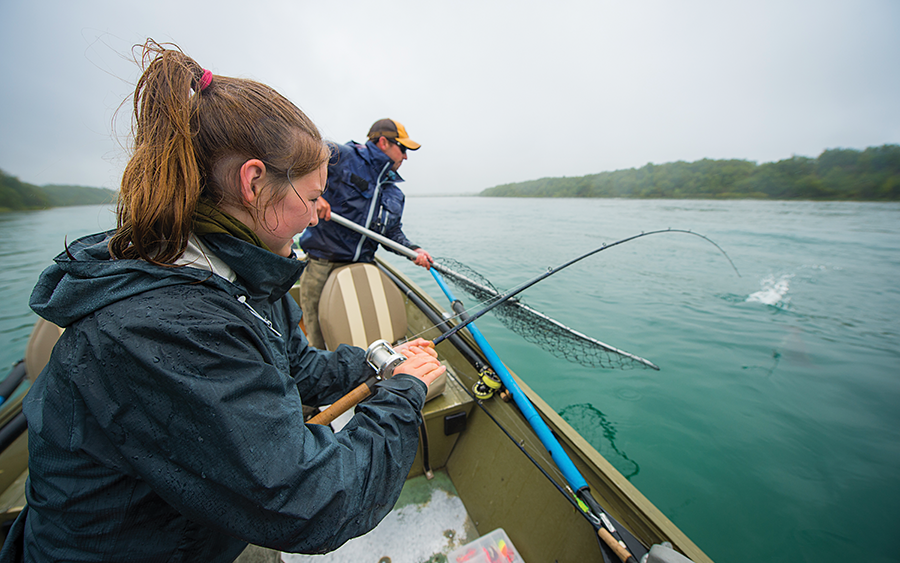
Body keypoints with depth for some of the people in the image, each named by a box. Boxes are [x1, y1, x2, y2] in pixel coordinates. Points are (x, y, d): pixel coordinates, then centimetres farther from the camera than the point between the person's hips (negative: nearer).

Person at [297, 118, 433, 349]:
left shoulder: (395, 194, 17)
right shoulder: (343, 157, -4)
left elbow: (393, 232, 20)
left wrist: (413, 250, 3)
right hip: (321, 266, -5)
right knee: (318, 343, 4)